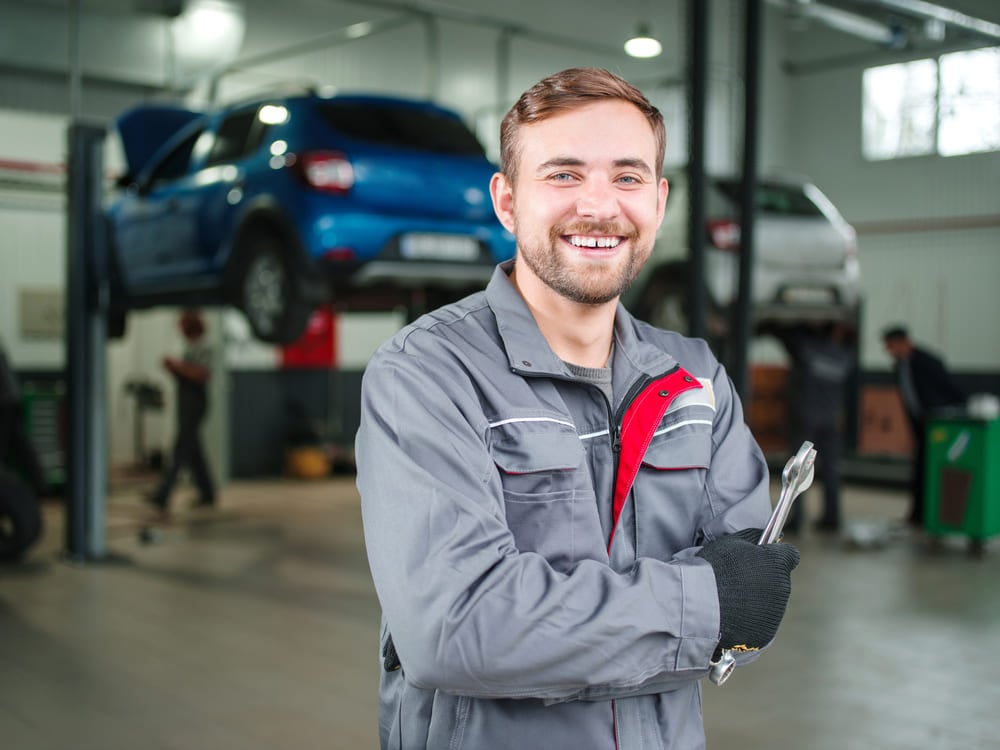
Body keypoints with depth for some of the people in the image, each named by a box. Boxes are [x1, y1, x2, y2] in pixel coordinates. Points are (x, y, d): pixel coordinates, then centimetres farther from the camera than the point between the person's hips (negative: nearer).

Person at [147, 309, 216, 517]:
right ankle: (207, 494, 21)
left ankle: (162, 497, -18)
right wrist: (172, 368, 6)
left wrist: (178, 365, -20)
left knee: (181, 450, -13)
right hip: (185, 405, 10)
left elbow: (203, 374, -24)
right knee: (194, 451, 13)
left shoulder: (202, 348, -11)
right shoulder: (190, 347, 18)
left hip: (195, 403, -10)